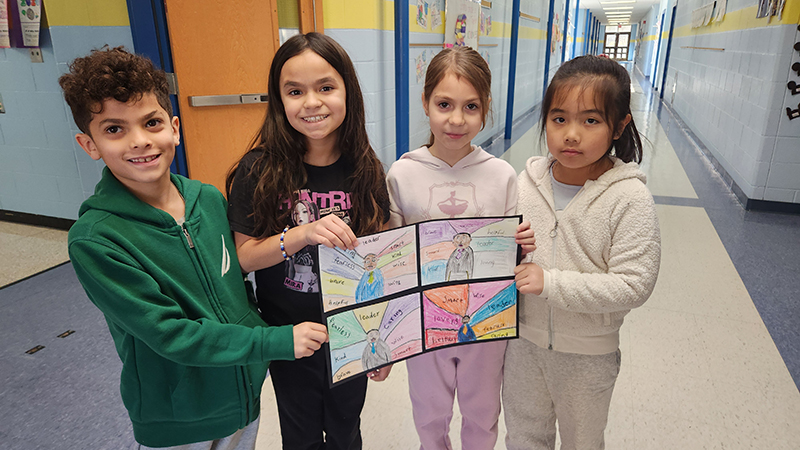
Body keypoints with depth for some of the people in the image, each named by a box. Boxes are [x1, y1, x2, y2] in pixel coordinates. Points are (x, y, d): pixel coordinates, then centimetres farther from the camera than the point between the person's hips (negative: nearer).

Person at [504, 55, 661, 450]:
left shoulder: (629, 198, -20)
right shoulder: (528, 181, -9)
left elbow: (633, 285, -23)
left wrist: (550, 283, -27)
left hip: (588, 354, -3)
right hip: (524, 338, 3)